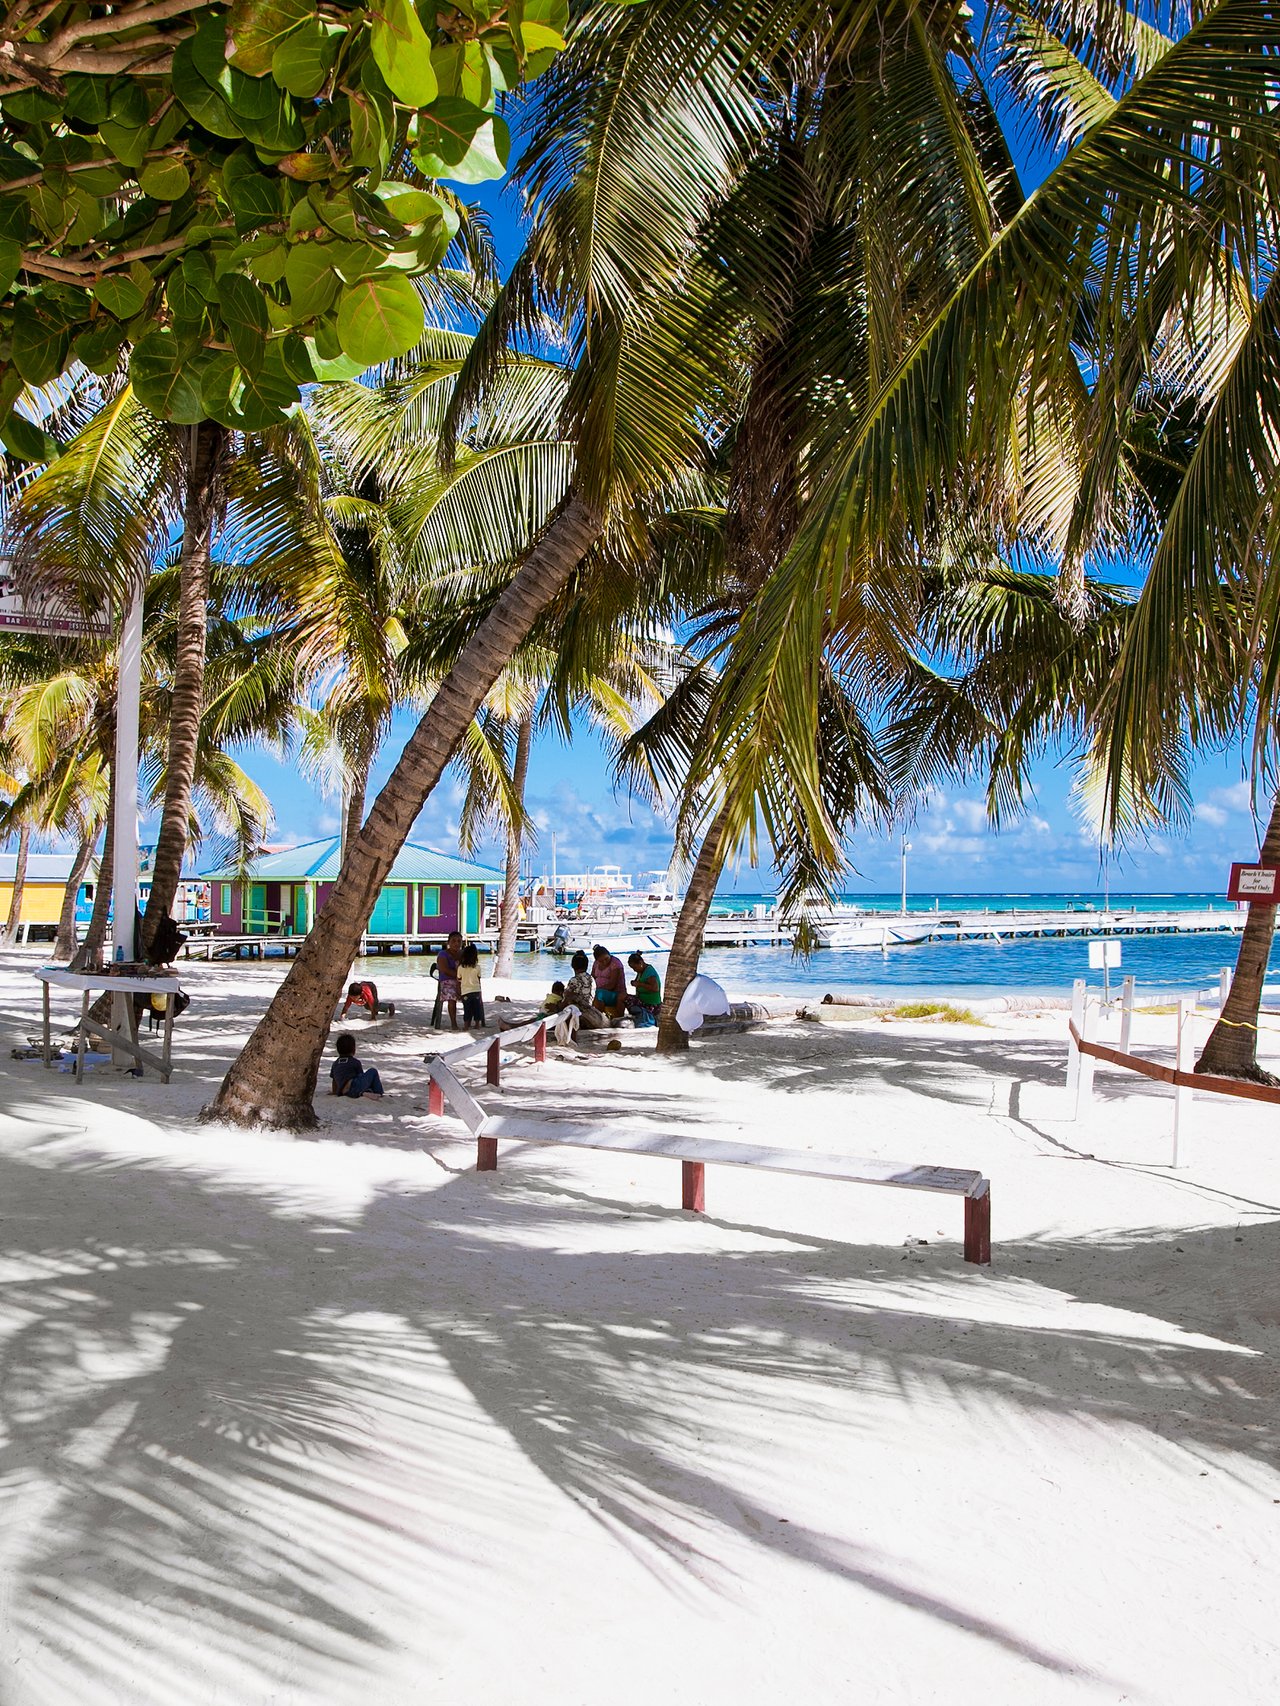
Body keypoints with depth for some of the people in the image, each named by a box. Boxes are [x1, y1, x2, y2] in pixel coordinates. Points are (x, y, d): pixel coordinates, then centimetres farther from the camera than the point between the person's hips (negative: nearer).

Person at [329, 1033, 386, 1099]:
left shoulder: (335, 1064, 24)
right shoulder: (355, 1062, 10)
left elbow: (334, 1080, 32)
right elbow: (361, 1076, 20)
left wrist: (334, 1092, 50)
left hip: (344, 1093, 6)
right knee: (373, 1071, 13)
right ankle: (379, 1093, 9)